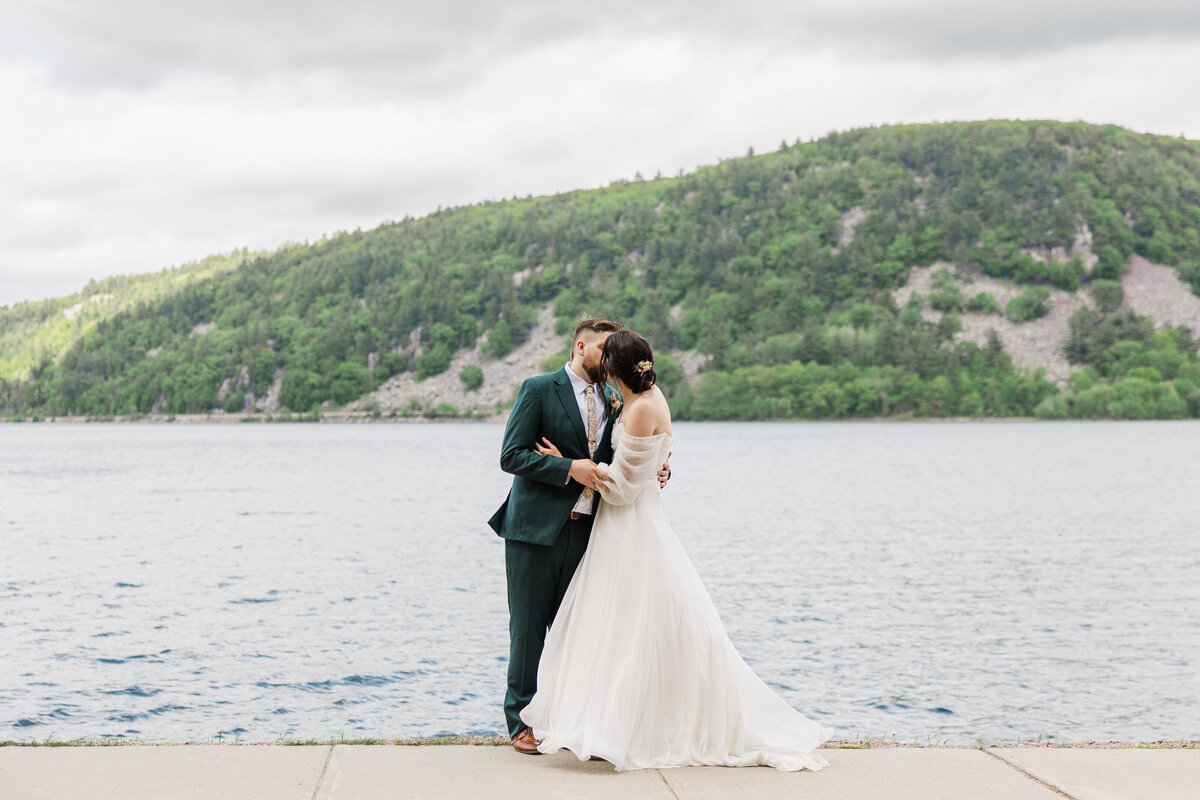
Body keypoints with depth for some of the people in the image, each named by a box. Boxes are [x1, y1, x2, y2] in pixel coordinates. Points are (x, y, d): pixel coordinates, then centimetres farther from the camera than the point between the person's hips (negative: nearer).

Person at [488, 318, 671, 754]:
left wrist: (655, 470, -2)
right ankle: (521, 721, 13)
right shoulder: (539, 389, -4)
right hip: (536, 528, -5)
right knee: (528, 628, 2)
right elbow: (511, 456, -10)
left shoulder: (613, 400, 13)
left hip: (584, 533, 5)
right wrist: (569, 468, -20)